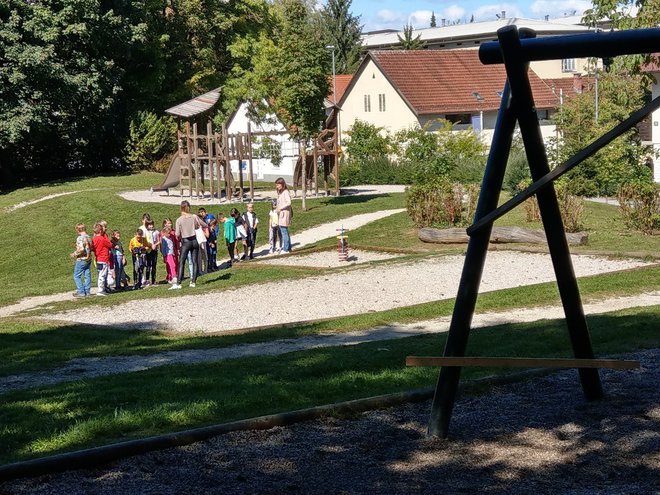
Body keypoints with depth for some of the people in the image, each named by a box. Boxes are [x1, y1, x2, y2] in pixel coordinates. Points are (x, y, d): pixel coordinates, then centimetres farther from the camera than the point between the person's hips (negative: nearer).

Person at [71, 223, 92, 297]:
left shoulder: (80, 238, -17)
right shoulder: (88, 237, 7)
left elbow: (81, 249, -26)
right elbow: (91, 248, 12)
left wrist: (74, 254, -13)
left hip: (81, 260, -8)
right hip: (88, 259, 8)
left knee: (77, 276, 1)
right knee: (87, 276, 10)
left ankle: (81, 292, -3)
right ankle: (87, 291, 13)